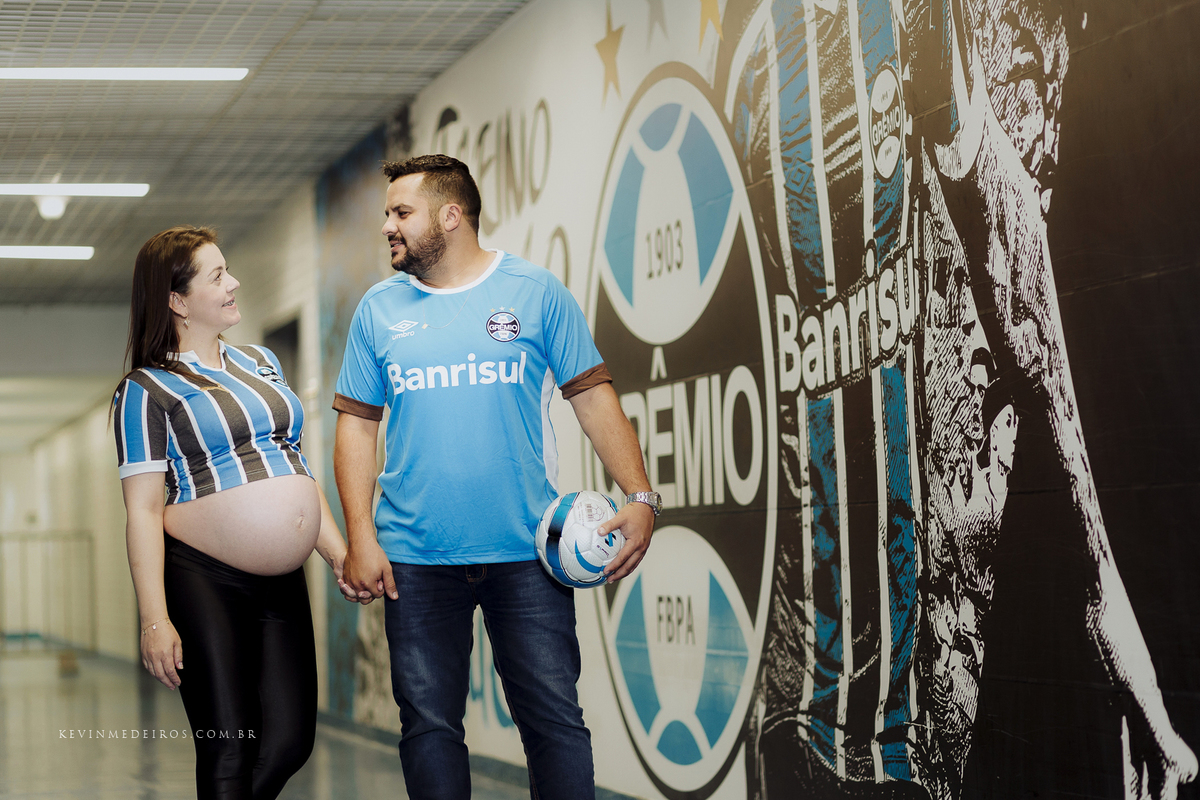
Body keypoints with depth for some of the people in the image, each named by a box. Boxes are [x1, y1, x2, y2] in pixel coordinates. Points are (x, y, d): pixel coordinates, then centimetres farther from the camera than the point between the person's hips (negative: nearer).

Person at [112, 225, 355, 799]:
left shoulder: (261, 363, 17)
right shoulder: (147, 389, -2)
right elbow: (142, 511, -7)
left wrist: (338, 551, 12)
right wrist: (155, 619, -14)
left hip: (282, 582, 6)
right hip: (203, 579, -6)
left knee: (290, 743, 3)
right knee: (227, 753, -5)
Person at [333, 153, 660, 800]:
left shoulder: (536, 292, 1)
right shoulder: (380, 308, 8)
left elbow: (592, 395, 2)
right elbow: (357, 424, 9)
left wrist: (640, 497, -9)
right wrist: (360, 537, -1)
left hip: (526, 553, -2)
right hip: (415, 558, 2)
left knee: (555, 719, -2)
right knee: (428, 724, 5)